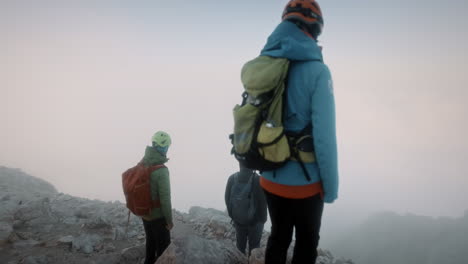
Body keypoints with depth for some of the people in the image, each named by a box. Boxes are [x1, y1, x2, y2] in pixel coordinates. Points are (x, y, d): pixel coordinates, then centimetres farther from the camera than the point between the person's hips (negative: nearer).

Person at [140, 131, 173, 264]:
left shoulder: (142, 165, -2)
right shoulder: (161, 170, -25)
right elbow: (165, 198, -23)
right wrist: (169, 220, -12)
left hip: (145, 214, 7)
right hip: (158, 217, -7)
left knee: (151, 243, 22)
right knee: (163, 247, 8)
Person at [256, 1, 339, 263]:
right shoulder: (316, 70, -17)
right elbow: (324, 136, -19)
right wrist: (331, 185, -8)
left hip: (271, 180, 5)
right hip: (304, 183, -5)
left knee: (278, 238, 22)